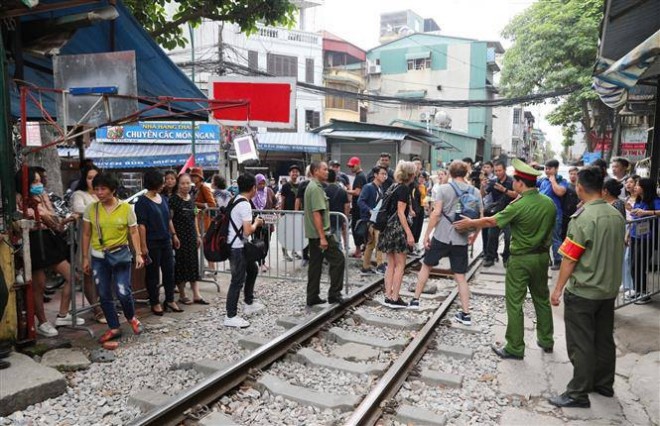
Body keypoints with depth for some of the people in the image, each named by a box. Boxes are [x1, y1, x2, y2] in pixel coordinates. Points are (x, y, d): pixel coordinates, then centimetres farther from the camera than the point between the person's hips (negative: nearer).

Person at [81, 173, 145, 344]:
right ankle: (114, 328, 21)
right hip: (98, 258, 3)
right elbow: (86, 234, 6)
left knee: (123, 292, -8)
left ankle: (131, 317, 22)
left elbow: (134, 232, -2)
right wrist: (85, 258, 4)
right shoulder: (91, 208, 0)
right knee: (104, 295, 6)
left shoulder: (126, 208, -5)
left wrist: (138, 254, -10)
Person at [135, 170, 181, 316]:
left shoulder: (163, 199, 11)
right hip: (152, 243, -7)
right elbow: (141, 225, -15)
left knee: (169, 270, 10)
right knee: (153, 273, 5)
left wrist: (174, 235, 15)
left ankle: (170, 300, 21)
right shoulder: (143, 202, -11)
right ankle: (155, 303, 17)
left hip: (166, 241, 7)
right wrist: (143, 246, -18)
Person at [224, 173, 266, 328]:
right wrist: (256, 223, -6)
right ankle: (231, 317, 8)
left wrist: (254, 222, 13)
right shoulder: (245, 204, -21)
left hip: (236, 245, 10)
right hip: (237, 247, -10)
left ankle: (249, 304, 36)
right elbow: (248, 231, -23)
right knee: (238, 280, -2)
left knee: (252, 270, 24)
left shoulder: (236, 200, 8)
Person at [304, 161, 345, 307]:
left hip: (313, 234, 10)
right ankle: (334, 294, 2)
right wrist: (323, 237, -22)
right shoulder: (316, 188, -15)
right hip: (320, 233, -10)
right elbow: (316, 214, -22)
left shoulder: (312, 186, 17)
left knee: (315, 265, 11)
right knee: (338, 260, -3)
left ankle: (312, 297, 16)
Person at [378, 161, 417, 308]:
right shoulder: (404, 189, -12)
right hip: (398, 228, -8)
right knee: (400, 265, 0)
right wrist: (409, 234, -18)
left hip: (388, 227, 8)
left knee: (391, 264, 12)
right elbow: (400, 213, -17)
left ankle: (388, 296, 15)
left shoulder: (393, 187, 13)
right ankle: (394, 299, 3)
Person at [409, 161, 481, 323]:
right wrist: (474, 235, 17)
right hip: (461, 240, 2)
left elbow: (436, 213, -12)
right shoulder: (475, 192, 4)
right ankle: (466, 314, 10)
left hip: (441, 236, -2)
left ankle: (415, 300, 22)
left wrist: (427, 234, -6)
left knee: (426, 265, 17)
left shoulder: (444, 188, -6)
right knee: (460, 276, 9)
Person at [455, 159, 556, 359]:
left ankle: (515, 348, 9)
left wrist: (470, 223, 5)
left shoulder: (518, 206, -20)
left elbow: (492, 221, -10)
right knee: (542, 298, 20)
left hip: (521, 259, -6)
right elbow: (550, 228, 8)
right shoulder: (549, 203, -2)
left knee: (514, 303, 2)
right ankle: (546, 340, 32)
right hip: (542, 256, 7)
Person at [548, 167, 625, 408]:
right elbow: (617, 253, 12)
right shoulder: (617, 216, 2)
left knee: (580, 344, 1)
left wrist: (558, 288, -9)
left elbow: (569, 259, -18)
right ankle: (603, 384, 32)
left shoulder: (583, 218, -20)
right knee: (604, 339, 18)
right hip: (609, 289, 7)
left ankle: (578, 394, 10)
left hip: (583, 291, -7)